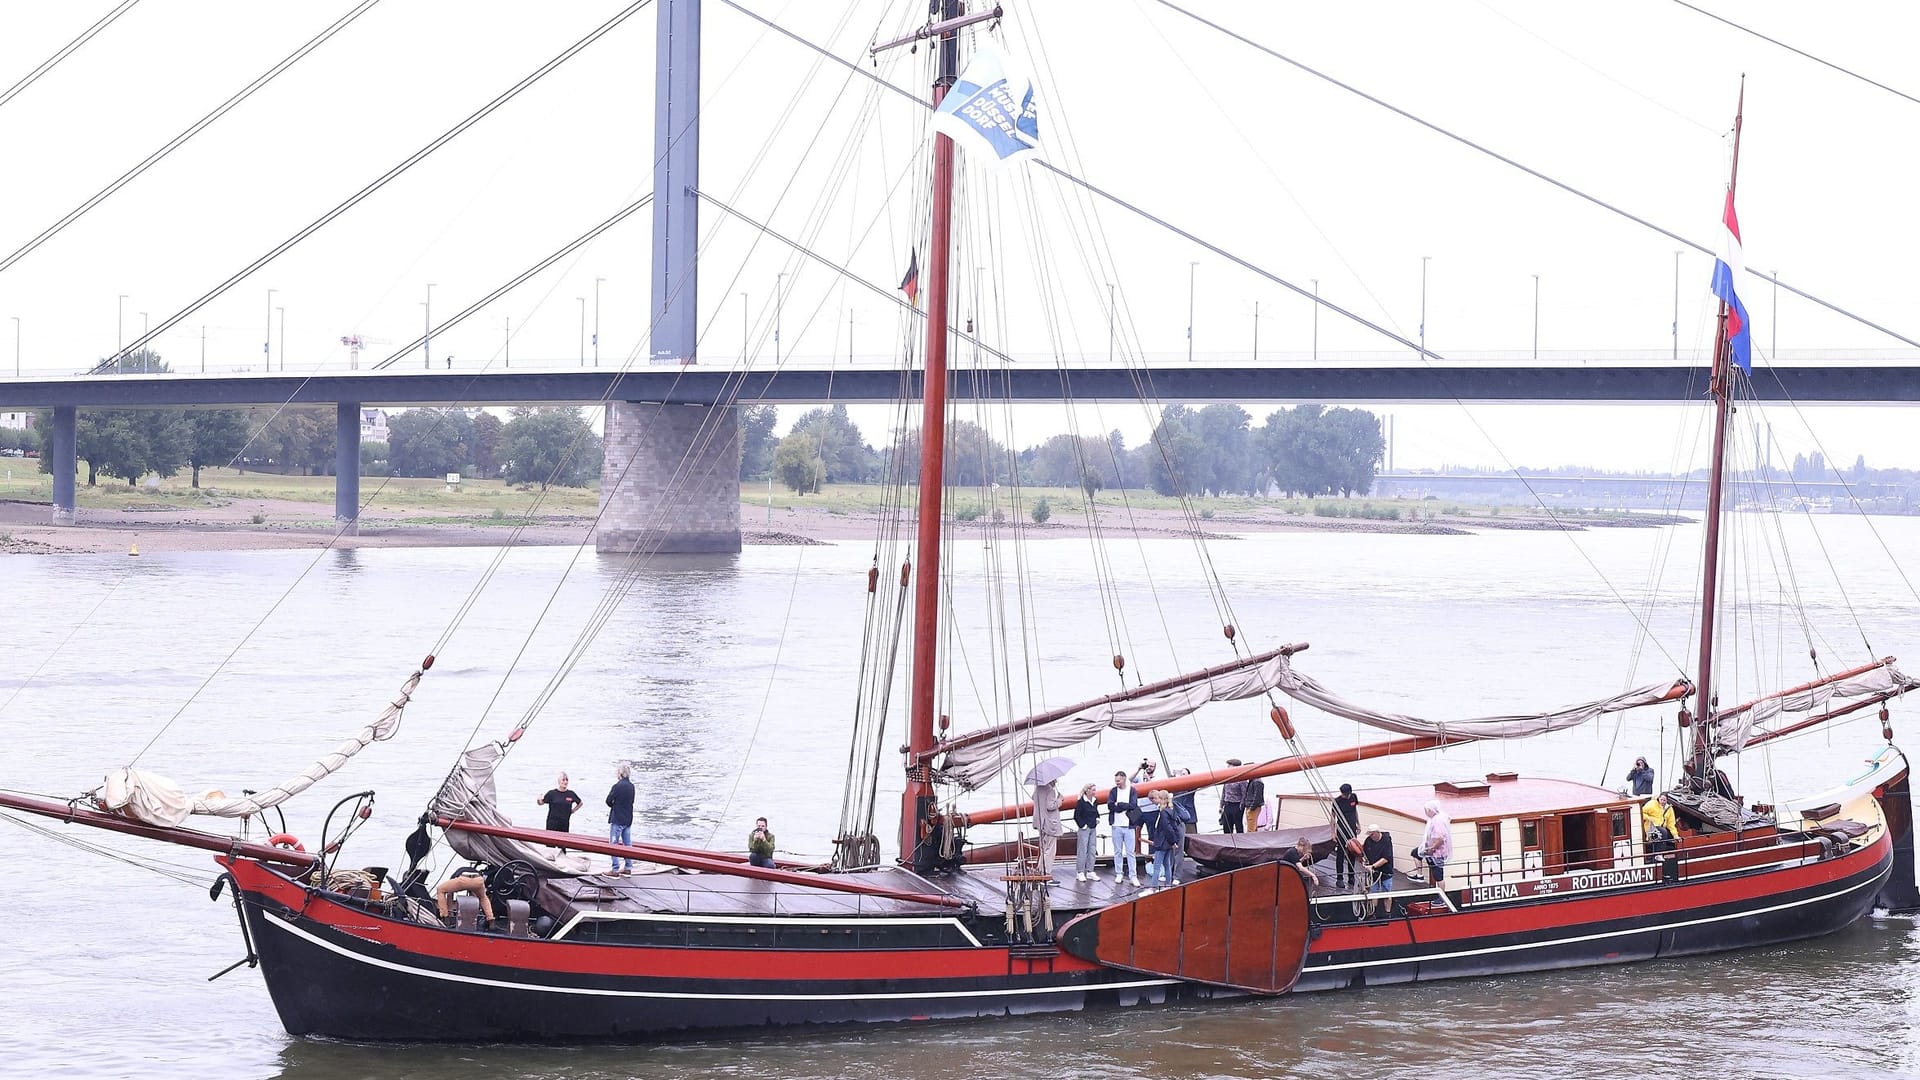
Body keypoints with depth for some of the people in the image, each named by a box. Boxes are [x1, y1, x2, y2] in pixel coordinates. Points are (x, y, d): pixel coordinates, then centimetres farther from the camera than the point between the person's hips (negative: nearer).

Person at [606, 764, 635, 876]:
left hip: (617, 820, -7)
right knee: (627, 844, 13)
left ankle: (616, 870, -5)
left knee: (614, 844, -2)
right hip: (628, 819, 7)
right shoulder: (631, 786, 5)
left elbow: (608, 801, -11)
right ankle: (628, 868, 17)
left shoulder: (617, 786, -17)